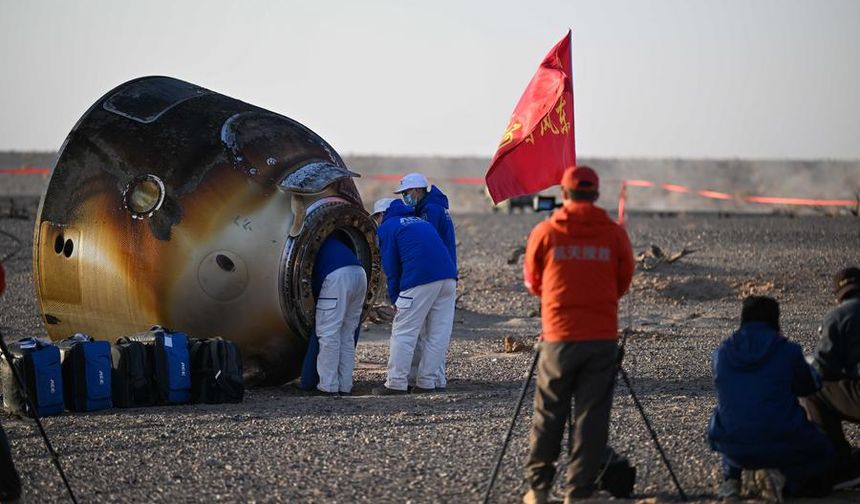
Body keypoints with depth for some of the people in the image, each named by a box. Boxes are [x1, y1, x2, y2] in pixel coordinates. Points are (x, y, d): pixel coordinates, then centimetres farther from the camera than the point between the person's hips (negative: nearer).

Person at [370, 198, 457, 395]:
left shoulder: (386, 228, 10)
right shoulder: (420, 222, 30)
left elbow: (391, 268, 5)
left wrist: (395, 299, 13)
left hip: (420, 280, -6)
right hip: (448, 277, 7)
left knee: (403, 333, 0)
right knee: (438, 334, 9)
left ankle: (396, 384, 0)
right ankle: (426, 382, 12)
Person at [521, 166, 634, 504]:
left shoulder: (544, 233, -2)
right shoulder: (615, 235, 0)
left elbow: (533, 283, 11)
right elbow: (623, 283, 11)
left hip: (558, 336, 0)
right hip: (603, 338, 0)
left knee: (548, 415, 10)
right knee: (591, 417, 4)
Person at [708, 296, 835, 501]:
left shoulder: (721, 352, 1)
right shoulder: (787, 350, -8)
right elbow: (808, 385, 8)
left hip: (734, 451, 4)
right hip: (781, 446, -4)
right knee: (824, 455, 26)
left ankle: (730, 479, 12)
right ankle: (782, 477, -5)